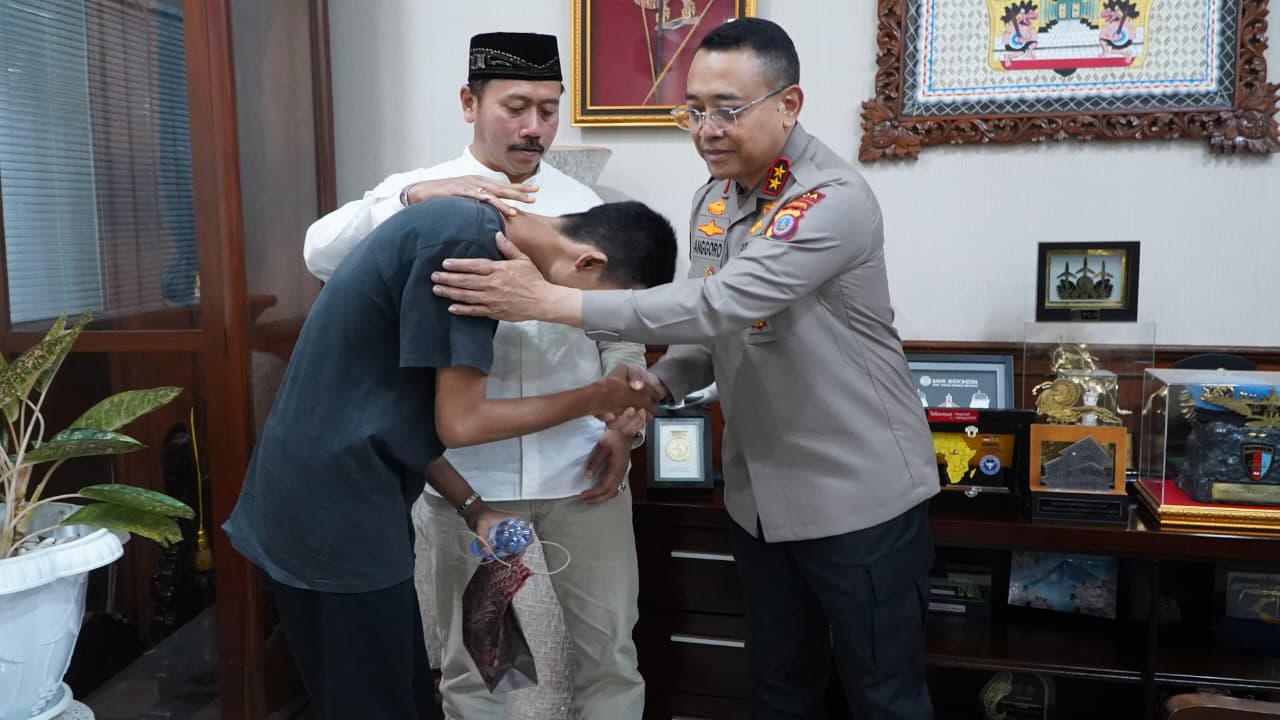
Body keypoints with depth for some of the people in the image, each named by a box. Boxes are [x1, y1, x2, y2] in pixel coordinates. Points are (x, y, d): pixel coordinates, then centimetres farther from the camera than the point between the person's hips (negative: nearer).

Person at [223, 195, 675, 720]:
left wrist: (471, 509, 8)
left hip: (342, 497, 9)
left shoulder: (470, 236, 10)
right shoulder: (469, 241, -19)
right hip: (333, 508, -9)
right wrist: (594, 399, -7)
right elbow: (459, 422, -18)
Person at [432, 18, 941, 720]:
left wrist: (548, 301, -31)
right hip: (760, 495, 7)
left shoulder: (835, 200, -21)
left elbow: (721, 305, -32)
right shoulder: (713, 199, 5)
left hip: (858, 496, -7)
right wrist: (655, 385, -8)